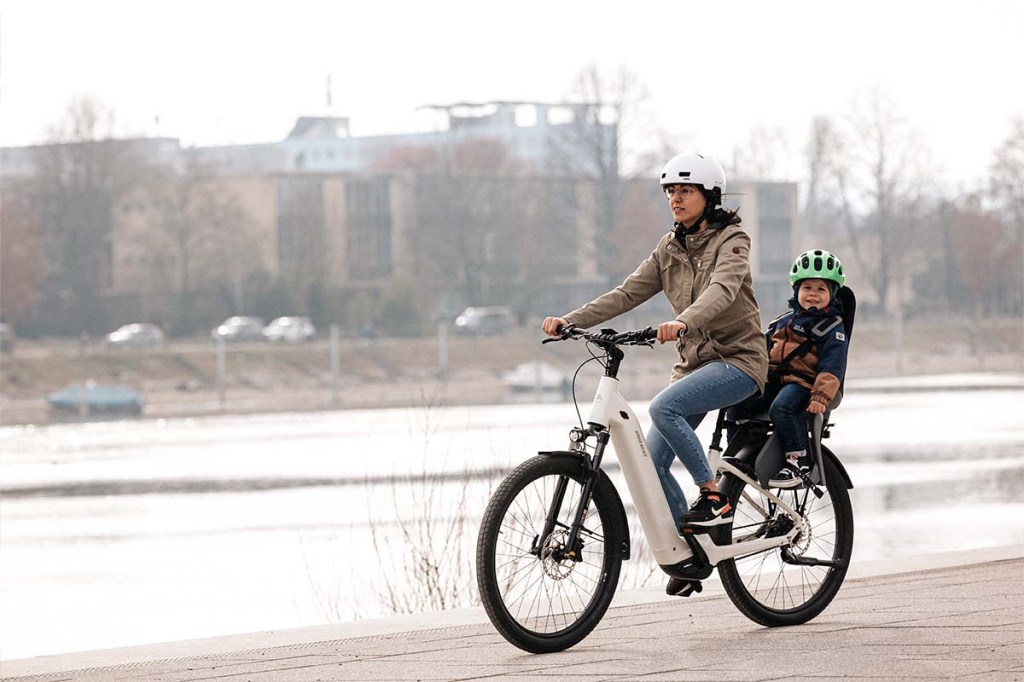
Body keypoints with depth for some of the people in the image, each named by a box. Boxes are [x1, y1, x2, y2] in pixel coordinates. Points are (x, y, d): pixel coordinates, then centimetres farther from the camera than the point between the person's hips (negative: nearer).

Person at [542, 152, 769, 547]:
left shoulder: (731, 240, -9)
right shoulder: (670, 249, 10)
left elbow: (722, 289, -29)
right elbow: (628, 293, 3)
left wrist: (683, 323, -49)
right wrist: (570, 321, -11)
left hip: (737, 359, -7)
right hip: (695, 362, 7)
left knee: (663, 407, -31)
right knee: (651, 464, -5)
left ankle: (714, 497, -20)